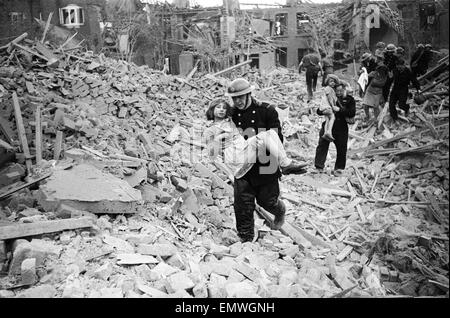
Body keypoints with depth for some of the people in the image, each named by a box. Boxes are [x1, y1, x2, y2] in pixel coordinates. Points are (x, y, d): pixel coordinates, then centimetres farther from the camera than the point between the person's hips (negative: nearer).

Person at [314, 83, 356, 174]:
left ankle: (339, 168, 20)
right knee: (322, 145, -3)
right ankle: (319, 167, 4)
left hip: (341, 128, -1)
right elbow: (318, 111, 5)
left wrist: (339, 110, -21)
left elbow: (352, 113, -11)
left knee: (341, 148, 5)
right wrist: (323, 111, -19)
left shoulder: (349, 100, 4)